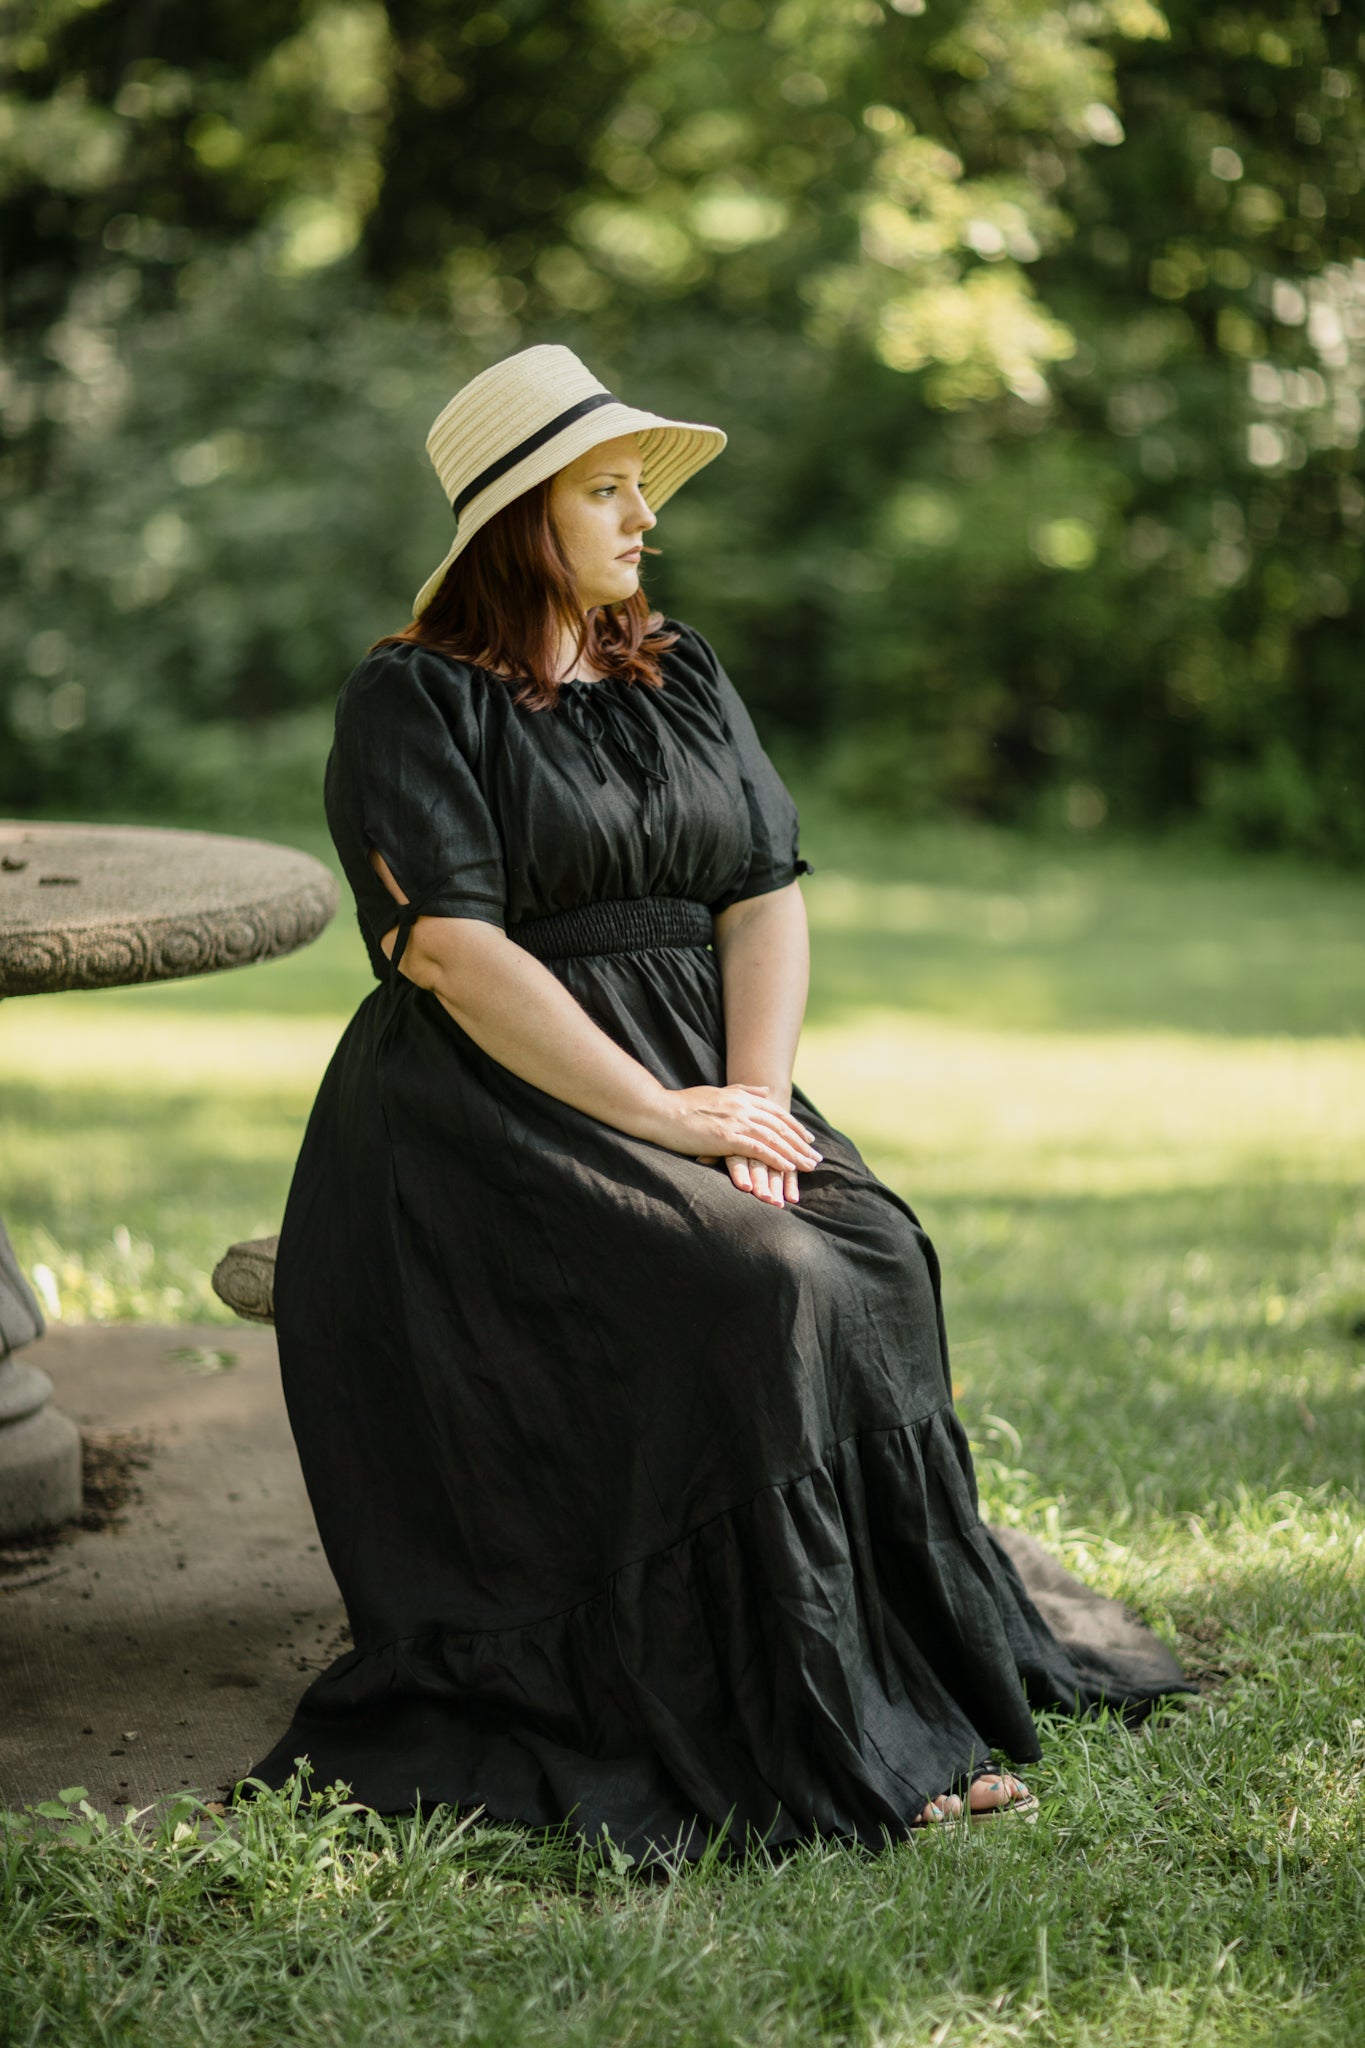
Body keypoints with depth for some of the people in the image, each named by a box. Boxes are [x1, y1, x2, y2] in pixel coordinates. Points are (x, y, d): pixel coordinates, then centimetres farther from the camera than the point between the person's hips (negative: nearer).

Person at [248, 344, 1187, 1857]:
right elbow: (449, 947, -15)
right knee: (752, 1291, -29)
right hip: (497, 1110, -5)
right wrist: (663, 1119, -20)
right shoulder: (412, 703, -3)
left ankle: (918, 1690, -18)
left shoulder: (682, 679, 16)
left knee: (877, 1260, -22)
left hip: (704, 1079, 6)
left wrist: (756, 1097, -10)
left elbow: (769, 895, 8)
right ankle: (812, 1743, -23)